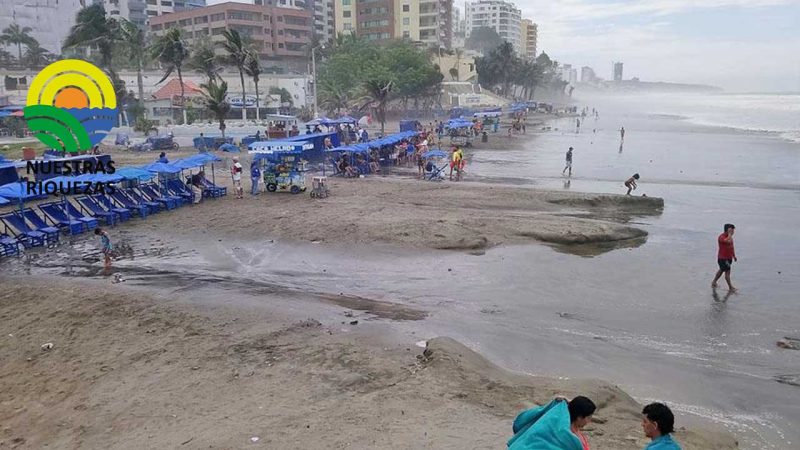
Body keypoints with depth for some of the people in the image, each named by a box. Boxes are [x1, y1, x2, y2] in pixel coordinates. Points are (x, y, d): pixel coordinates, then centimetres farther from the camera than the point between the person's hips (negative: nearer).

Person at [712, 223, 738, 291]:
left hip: (729, 257, 9)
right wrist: (729, 234, -28)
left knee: (722, 270, 19)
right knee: (727, 271, -6)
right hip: (722, 258, -9)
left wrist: (734, 256, 20)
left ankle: (714, 282, 33)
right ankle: (730, 287, 1)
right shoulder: (721, 237, -21)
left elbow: (732, 247, 18)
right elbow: (729, 241, -41)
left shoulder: (729, 236, 8)